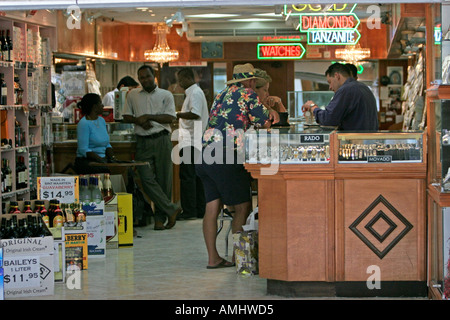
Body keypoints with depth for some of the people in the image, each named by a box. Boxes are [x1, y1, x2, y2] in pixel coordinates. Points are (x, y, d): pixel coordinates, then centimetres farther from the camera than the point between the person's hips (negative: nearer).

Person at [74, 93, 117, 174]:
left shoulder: (101, 120, 16)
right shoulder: (84, 123, -11)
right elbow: (83, 149, -17)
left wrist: (112, 157, 0)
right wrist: (100, 159, -23)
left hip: (102, 160, 7)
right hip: (86, 161, -7)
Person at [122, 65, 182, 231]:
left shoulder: (166, 95, 7)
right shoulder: (133, 95, 15)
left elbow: (170, 117, -3)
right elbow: (126, 117, 14)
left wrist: (148, 116, -11)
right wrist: (140, 121, -6)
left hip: (162, 140, -1)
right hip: (143, 141, 2)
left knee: (163, 179, -1)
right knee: (147, 179, -12)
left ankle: (160, 218, 7)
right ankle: (171, 209, -3)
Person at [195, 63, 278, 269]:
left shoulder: (221, 96, 24)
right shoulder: (248, 95, 2)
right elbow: (266, 124, 4)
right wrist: (270, 113, 26)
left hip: (205, 156, 8)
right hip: (225, 158, -8)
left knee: (212, 206, 7)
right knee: (243, 207, 0)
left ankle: (213, 257, 7)